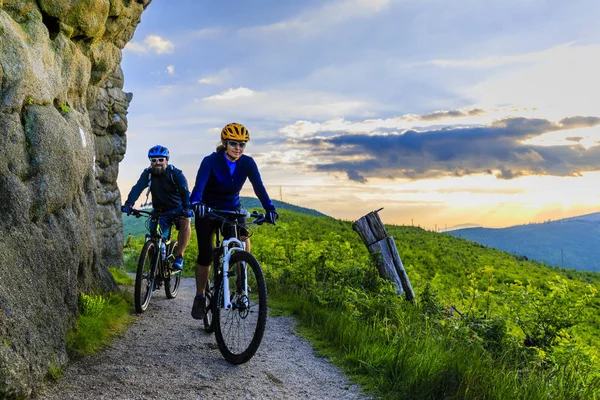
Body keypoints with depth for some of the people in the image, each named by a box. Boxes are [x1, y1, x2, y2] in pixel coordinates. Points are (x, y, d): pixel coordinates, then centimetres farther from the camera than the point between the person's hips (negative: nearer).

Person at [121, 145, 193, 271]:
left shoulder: (176, 173, -18)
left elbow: (185, 191, -31)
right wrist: (128, 204, -43)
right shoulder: (148, 173, -11)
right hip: (159, 210, 3)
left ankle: (179, 257, -27)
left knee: (185, 221, -33)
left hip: (177, 208, -3)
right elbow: (137, 188, -25)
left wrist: (187, 208, -50)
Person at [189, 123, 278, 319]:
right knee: (205, 254, -8)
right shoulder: (211, 161, -20)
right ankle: (200, 296, 10)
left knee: (243, 238, -26)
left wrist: (269, 208, -39)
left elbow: (258, 186, -23)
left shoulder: (247, 163, -11)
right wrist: (196, 202, -56)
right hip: (208, 210, -2)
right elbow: (200, 183, -35)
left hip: (232, 208, 2)